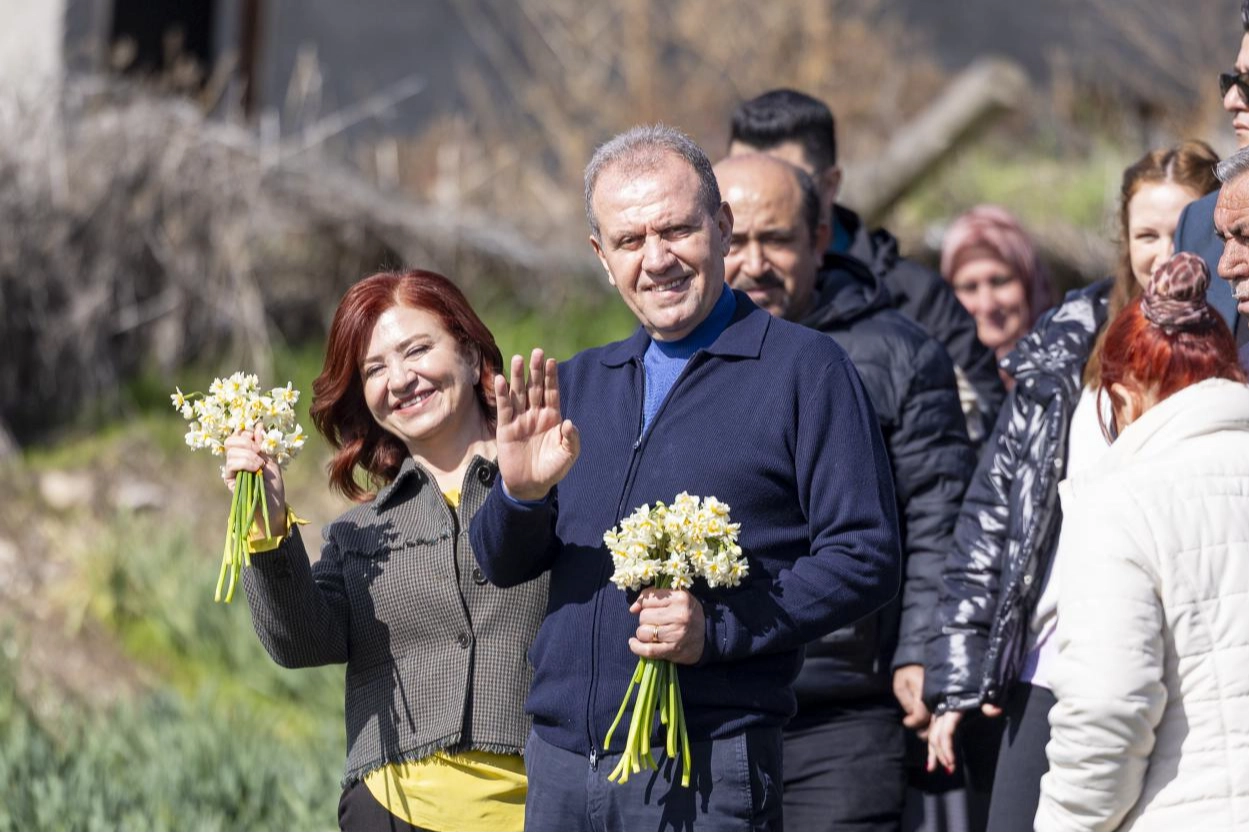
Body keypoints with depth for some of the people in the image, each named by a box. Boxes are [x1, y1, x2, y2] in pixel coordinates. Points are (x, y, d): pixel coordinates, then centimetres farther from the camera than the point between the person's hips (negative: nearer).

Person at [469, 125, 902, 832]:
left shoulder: (803, 369, -1)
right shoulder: (578, 385, 17)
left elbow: (867, 557, -7)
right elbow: (503, 564, 13)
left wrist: (719, 632, -16)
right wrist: (521, 492, -9)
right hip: (559, 766, 5)